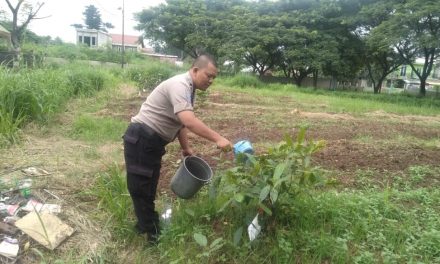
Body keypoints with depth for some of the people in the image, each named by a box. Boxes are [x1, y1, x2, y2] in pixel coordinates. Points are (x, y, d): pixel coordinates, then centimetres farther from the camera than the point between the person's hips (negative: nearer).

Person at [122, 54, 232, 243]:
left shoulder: (189, 89, 10)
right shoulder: (180, 85, -21)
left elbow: (181, 123, 17)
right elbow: (188, 121, -35)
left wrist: (186, 148, 16)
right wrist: (217, 139, -36)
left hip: (153, 141, 10)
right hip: (141, 139, -10)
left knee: (149, 187, 20)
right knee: (140, 187, 2)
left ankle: (146, 225, 36)